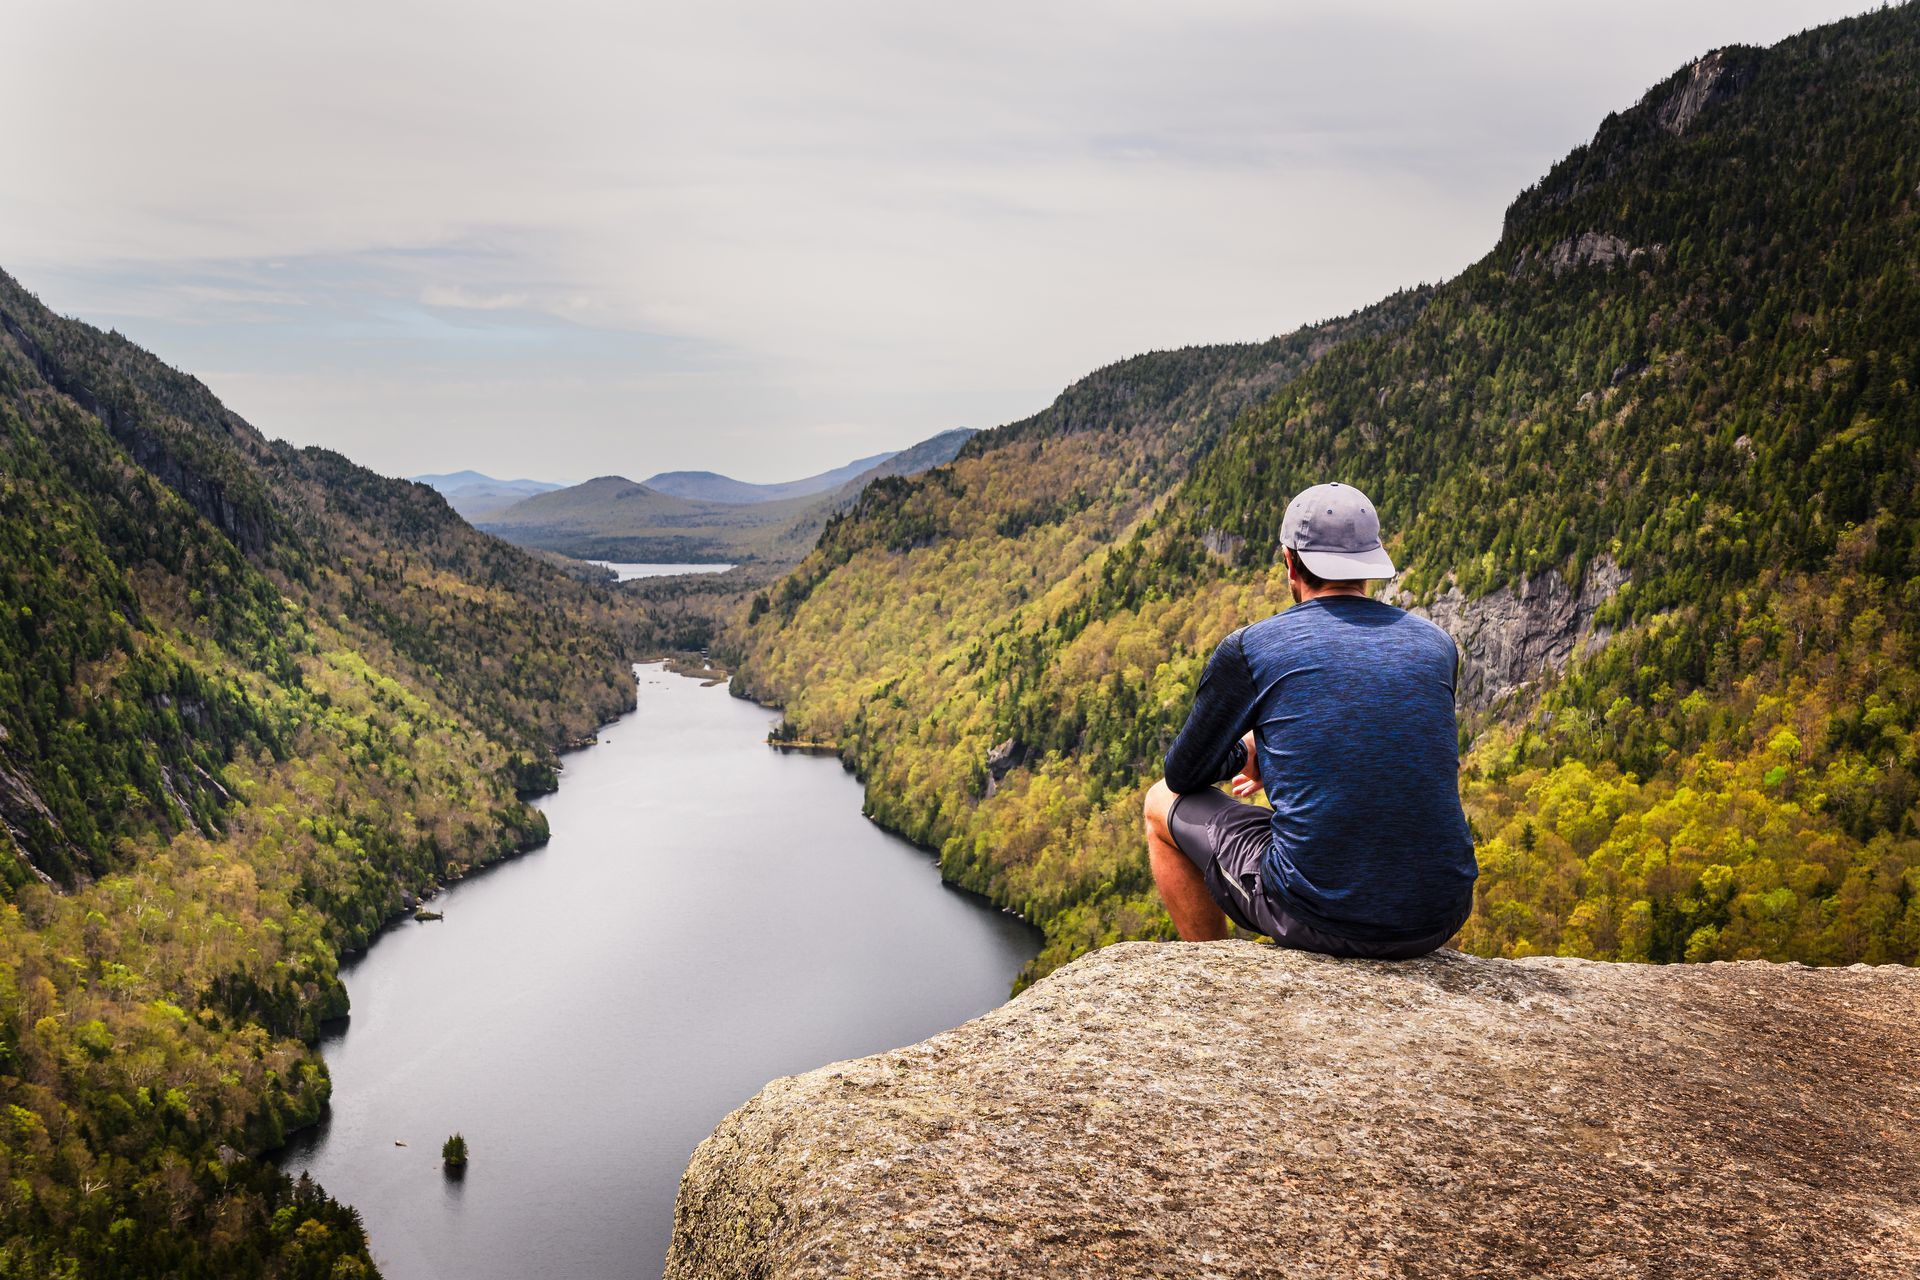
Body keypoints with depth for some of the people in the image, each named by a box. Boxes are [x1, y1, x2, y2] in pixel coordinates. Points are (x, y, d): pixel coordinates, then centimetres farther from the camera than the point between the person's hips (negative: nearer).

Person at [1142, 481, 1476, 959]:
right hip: (1441, 918, 5)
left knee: (1164, 803, 21)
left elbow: (1183, 775, 9)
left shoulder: (1250, 648, -4)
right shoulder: (1437, 646, 8)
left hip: (1318, 916, -4)